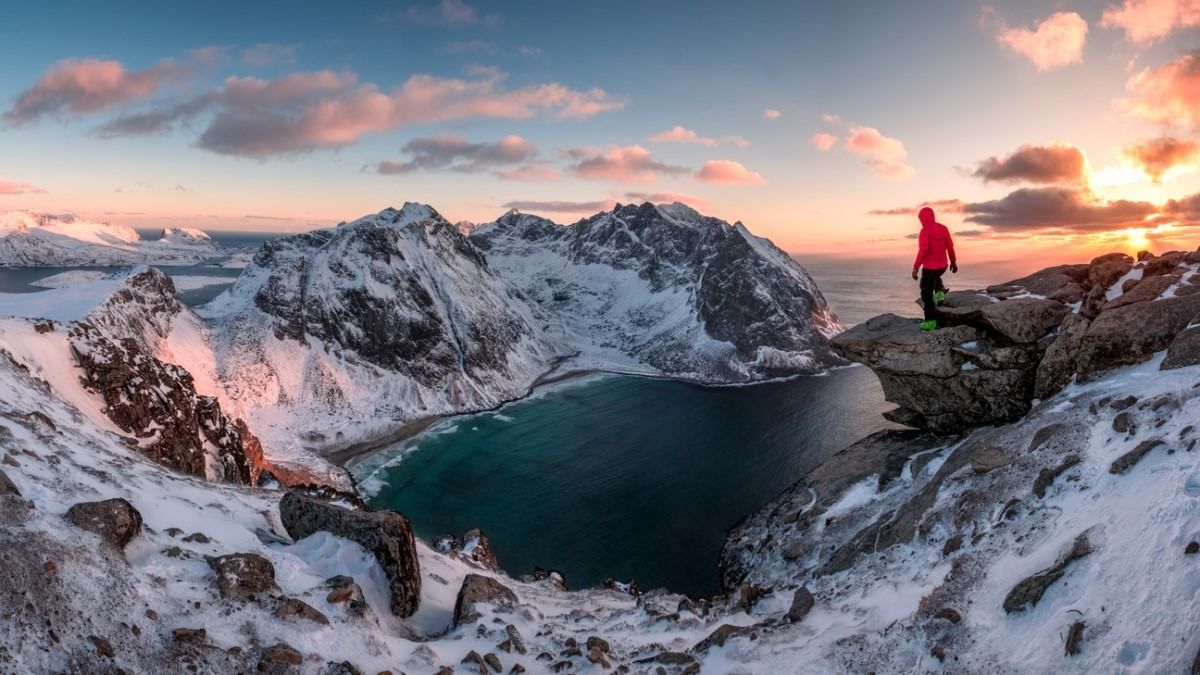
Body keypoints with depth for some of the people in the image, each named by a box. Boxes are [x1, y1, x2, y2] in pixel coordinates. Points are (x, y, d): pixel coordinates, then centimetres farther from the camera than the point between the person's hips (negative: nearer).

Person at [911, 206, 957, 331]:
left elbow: (923, 250, -26)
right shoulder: (943, 228, 2)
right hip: (942, 266, 6)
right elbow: (950, 247, 7)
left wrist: (915, 267, -23)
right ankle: (940, 292, 20)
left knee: (927, 294, 4)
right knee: (935, 276, 42)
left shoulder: (925, 230, -18)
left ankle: (931, 321, 4)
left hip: (929, 267, -6)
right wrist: (953, 262, 20)